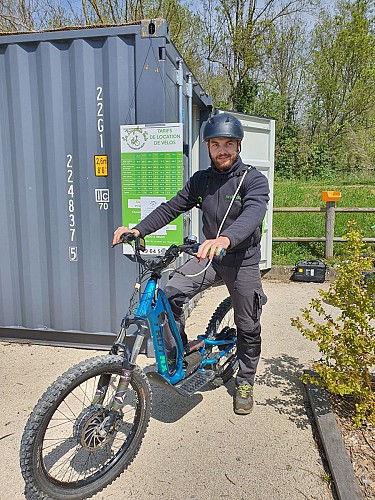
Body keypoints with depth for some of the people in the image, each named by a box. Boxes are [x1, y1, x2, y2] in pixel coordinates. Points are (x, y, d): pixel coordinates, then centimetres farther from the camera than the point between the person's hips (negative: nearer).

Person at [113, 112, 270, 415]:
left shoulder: (254, 180, -12)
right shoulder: (200, 180, 4)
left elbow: (253, 213, -31)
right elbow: (172, 208, 1)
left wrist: (225, 239, -52)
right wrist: (138, 229, -15)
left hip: (243, 261, -3)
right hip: (209, 256, 3)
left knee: (248, 328, 8)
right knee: (170, 294, -21)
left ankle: (245, 382, 33)